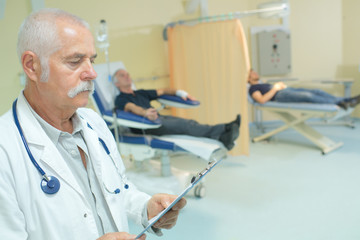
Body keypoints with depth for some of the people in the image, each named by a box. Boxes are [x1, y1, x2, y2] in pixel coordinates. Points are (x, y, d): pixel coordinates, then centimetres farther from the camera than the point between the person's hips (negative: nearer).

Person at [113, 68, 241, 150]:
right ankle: (224, 129, -46)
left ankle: (223, 137, -42)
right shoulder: (120, 99, 6)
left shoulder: (140, 93, 29)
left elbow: (161, 91, 33)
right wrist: (145, 112, -39)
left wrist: (179, 92, 16)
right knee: (182, 124, -29)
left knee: (189, 123, -21)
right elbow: (131, 107, -17)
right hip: (145, 126, -7)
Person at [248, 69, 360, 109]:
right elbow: (262, 100, -12)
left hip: (288, 90, 9)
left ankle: (348, 100, -20)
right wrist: (275, 89, -10)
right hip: (280, 95, -9)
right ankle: (338, 103, -40)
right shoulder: (253, 88, 7)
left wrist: (282, 85, 10)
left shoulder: (262, 85, 36)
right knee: (308, 96, -32)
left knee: (317, 91, -11)